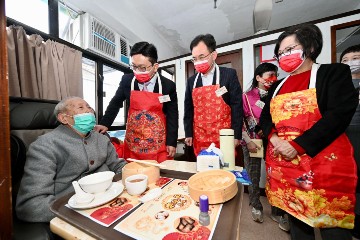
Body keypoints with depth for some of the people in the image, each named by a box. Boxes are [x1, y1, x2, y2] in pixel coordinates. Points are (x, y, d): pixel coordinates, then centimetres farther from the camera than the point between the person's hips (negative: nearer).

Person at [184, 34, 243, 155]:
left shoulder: (229, 74, -2)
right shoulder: (191, 81, 8)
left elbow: (237, 107, -4)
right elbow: (188, 110, 10)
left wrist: (236, 135, -7)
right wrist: (188, 134, 7)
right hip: (199, 139, 3)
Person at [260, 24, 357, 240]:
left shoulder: (335, 72, 1)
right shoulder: (277, 86, 14)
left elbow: (340, 113, -13)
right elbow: (265, 117, 11)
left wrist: (298, 146, -19)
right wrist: (274, 138, -8)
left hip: (322, 162, -4)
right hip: (283, 163, 5)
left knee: (331, 222, 8)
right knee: (295, 215, 19)